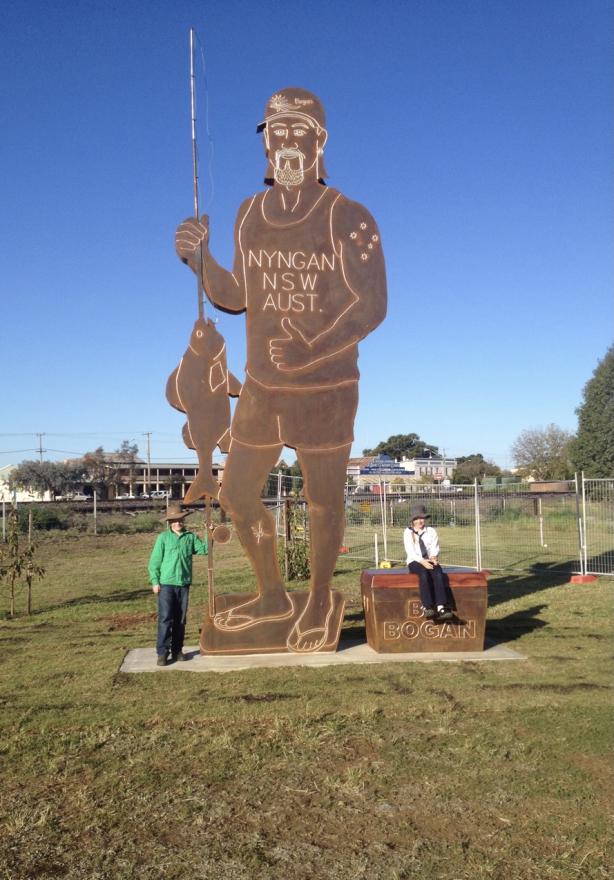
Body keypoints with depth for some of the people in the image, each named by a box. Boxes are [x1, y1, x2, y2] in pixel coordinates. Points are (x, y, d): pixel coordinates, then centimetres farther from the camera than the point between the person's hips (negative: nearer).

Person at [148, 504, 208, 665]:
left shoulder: (191, 537, 6)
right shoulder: (163, 538, -1)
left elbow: (204, 550, 1)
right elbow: (154, 561, -1)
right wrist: (155, 581, -6)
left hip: (184, 584, 3)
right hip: (166, 584, -3)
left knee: (180, 620, 10)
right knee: (165, 619, -7)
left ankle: (177, 650, 20)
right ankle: (162, 653, -2)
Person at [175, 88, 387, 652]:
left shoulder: (347, 218, -10)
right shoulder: (249, 215, 6)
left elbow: (372, 304, -12)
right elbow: (238, 297, 12)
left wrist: (311, 351, -24)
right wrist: (200, 261, -6)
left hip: (326, 390, -5)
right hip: (261, 387, 6)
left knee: (323, 503, 8)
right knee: (237, 496, 11)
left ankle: (319, 604, 31)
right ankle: (273, 596, 33)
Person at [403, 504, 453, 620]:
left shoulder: (431, 531, 13)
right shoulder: (408, 532, 5)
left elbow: (435, 548, 5)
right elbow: (410, 551, -6)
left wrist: (434, 558, -18)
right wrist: (422, 561, -22)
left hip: (430, 561, 2)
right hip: (415, 562, -2)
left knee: (438, 573, -32)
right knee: (424, 574, -36)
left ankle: (441, 608, -44)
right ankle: (427, 607, -43)